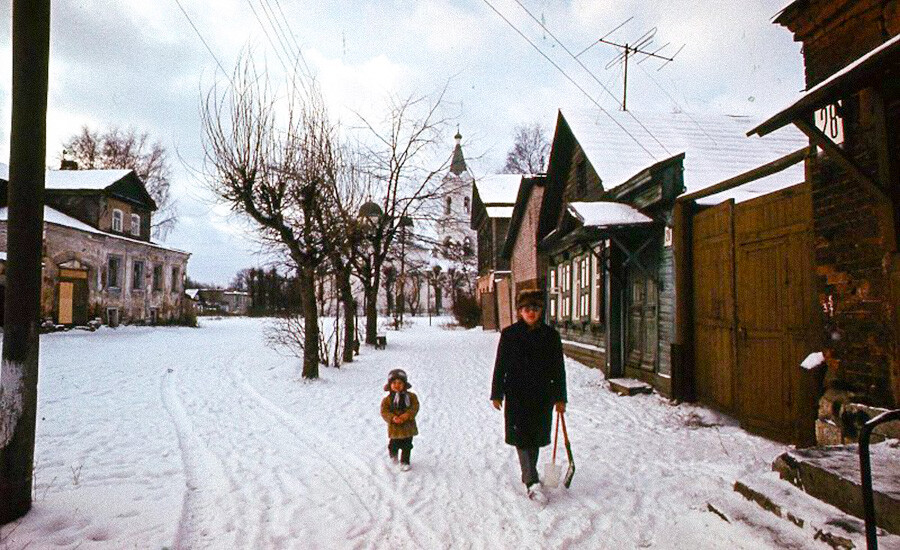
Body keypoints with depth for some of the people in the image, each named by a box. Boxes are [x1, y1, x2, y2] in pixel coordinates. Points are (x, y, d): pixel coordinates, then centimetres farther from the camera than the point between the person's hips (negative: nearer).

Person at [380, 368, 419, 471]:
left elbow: (415, 407, -9)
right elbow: (384, 412, -11)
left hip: (408, 426, 1)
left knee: (407, 446, 8)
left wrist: (408, 414, -26)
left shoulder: (411, 396, -2)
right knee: (394, 445, 8)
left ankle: (405, 462, 25)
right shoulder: (387, 400, -5)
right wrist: (392, 418, -28)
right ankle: (393, 455, 39)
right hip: (394, 427, -1)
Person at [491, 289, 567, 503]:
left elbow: (558, 368, 6)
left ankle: (528, 475, 31)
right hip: (516, 395, -3)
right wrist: (497, 394, 0)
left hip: (542, 395, 3)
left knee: (536, 436, 13)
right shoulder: (509, 334, -4)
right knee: (522, 436, -8)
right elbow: (500, 366, 0)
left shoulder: (551, 335, 2)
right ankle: (532, 483, -8)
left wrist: (560, 397, 5)